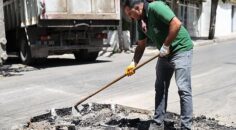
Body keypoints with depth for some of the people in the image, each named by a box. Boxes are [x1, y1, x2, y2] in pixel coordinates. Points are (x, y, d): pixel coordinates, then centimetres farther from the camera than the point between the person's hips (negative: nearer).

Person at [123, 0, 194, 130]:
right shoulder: (140, 22, 6)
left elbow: (176, 23, -28)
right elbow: (141, 46, 13)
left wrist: (165, 46, -22)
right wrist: (133, 63, 3)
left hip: (181, 49, -9)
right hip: (165, 53, 9)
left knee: (183, 88, -11)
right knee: (160, 88, 10)